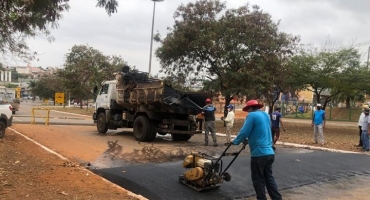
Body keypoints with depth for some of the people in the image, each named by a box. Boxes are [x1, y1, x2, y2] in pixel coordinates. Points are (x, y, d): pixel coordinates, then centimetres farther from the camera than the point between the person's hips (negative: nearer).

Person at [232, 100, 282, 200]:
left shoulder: (252, 115, -9)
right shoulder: (266, 115, 16)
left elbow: (244, 132, -13)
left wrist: (235, 141, 3)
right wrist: (249, 139, 32)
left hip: (259, 153, -8)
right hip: (270, 152, 8)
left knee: (258, 180, 5)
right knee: (269, 177, 17)